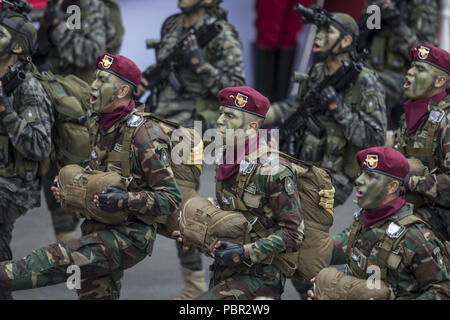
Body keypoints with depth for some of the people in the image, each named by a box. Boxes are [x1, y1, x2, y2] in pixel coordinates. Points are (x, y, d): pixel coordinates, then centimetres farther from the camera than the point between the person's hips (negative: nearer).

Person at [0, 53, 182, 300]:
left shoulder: (144, 135, -17)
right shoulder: (98, 128, 9)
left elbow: (170, 198, -18)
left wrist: (126, 201, -30)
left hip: (130, 236, -9)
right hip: (100, 230, 9)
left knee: (58, 259, -23)